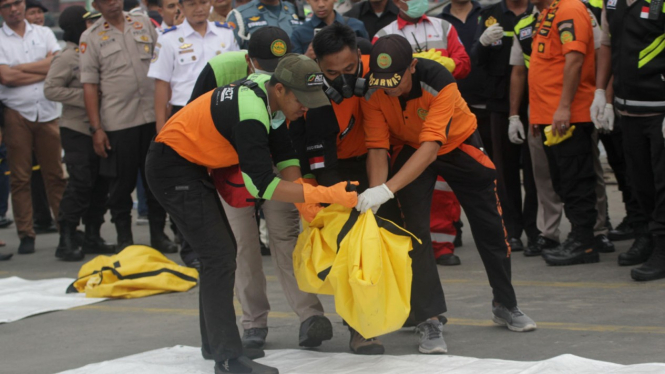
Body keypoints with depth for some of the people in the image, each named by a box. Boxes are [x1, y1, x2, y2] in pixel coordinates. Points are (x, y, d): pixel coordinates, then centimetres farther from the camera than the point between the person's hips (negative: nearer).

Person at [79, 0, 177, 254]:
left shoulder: (144, 24, 10)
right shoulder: (91, 38, 1)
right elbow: (90, 85, -2)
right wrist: (96, 128, -7)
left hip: (152, 117, 3)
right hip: (117, 123, -2)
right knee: (121, 183, 3)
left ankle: (158, 234, 17)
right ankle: (124, 239, 14)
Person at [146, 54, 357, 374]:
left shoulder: (271, 92, -2)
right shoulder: (250, 112, -31)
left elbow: (284, 156, 4)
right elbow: (263, 185, -30)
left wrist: (307, 207, -5)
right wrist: (325, 195, -30)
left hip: (192, 166, 10)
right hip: (172, 169, -10)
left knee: (221, 252, 18)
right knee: (219, 255, -14)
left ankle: (214, 341, 31)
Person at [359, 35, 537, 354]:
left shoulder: (439, 82, -39)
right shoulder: (373, 93, -27)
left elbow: (431, 147, -45)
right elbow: (377, 148, -24)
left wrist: (387, 189, -54)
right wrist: (374, 193, -42)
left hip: (459, 145, -1)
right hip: (411, 150, 2)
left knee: (490, 226, 7)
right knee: (415, 228, -15)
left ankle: (505, 305, 28)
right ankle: (429, 320, -10)